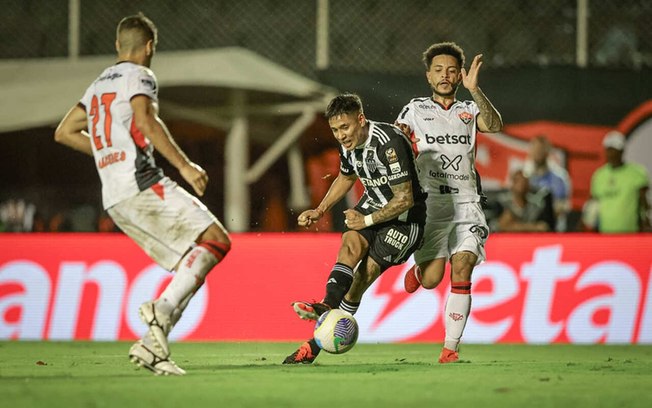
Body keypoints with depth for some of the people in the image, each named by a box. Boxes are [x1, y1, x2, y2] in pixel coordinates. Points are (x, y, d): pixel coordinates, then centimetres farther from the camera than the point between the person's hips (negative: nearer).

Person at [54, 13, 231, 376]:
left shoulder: (99, 84, 26)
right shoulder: (139, 76, 1)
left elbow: (65, 132, 31)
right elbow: (146, 120, -18)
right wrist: (184, 165, -20)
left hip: (114, 199, 8)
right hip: (141, 184, -8)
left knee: (191, 267, 7)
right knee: (216, 239, -14)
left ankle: (152, 345, -5)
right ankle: (163, 309, -27)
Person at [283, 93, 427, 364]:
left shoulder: (389, 143, -28)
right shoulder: (348, 142, -3)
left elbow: (405, 199, -24)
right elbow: (346, 177, 20)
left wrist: (368, 220, -19)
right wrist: (320, 211, 11)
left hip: (404, 216, -7)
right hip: (372, 204, 7)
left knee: (364, 276, -14)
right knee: (351, 242, -26)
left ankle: (315, 346, -13)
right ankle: (327, 305, -42)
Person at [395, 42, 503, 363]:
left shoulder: (469, 111, 13)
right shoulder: (414, 111, 12)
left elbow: (494, 125, -8)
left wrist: (474, 90, -21)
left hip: (466, 204, 1)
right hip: (429, 203, -1)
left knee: (462, 269, -16)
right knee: (431, 280, -9)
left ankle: (451, 346, -12)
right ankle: (418, 270, 29)